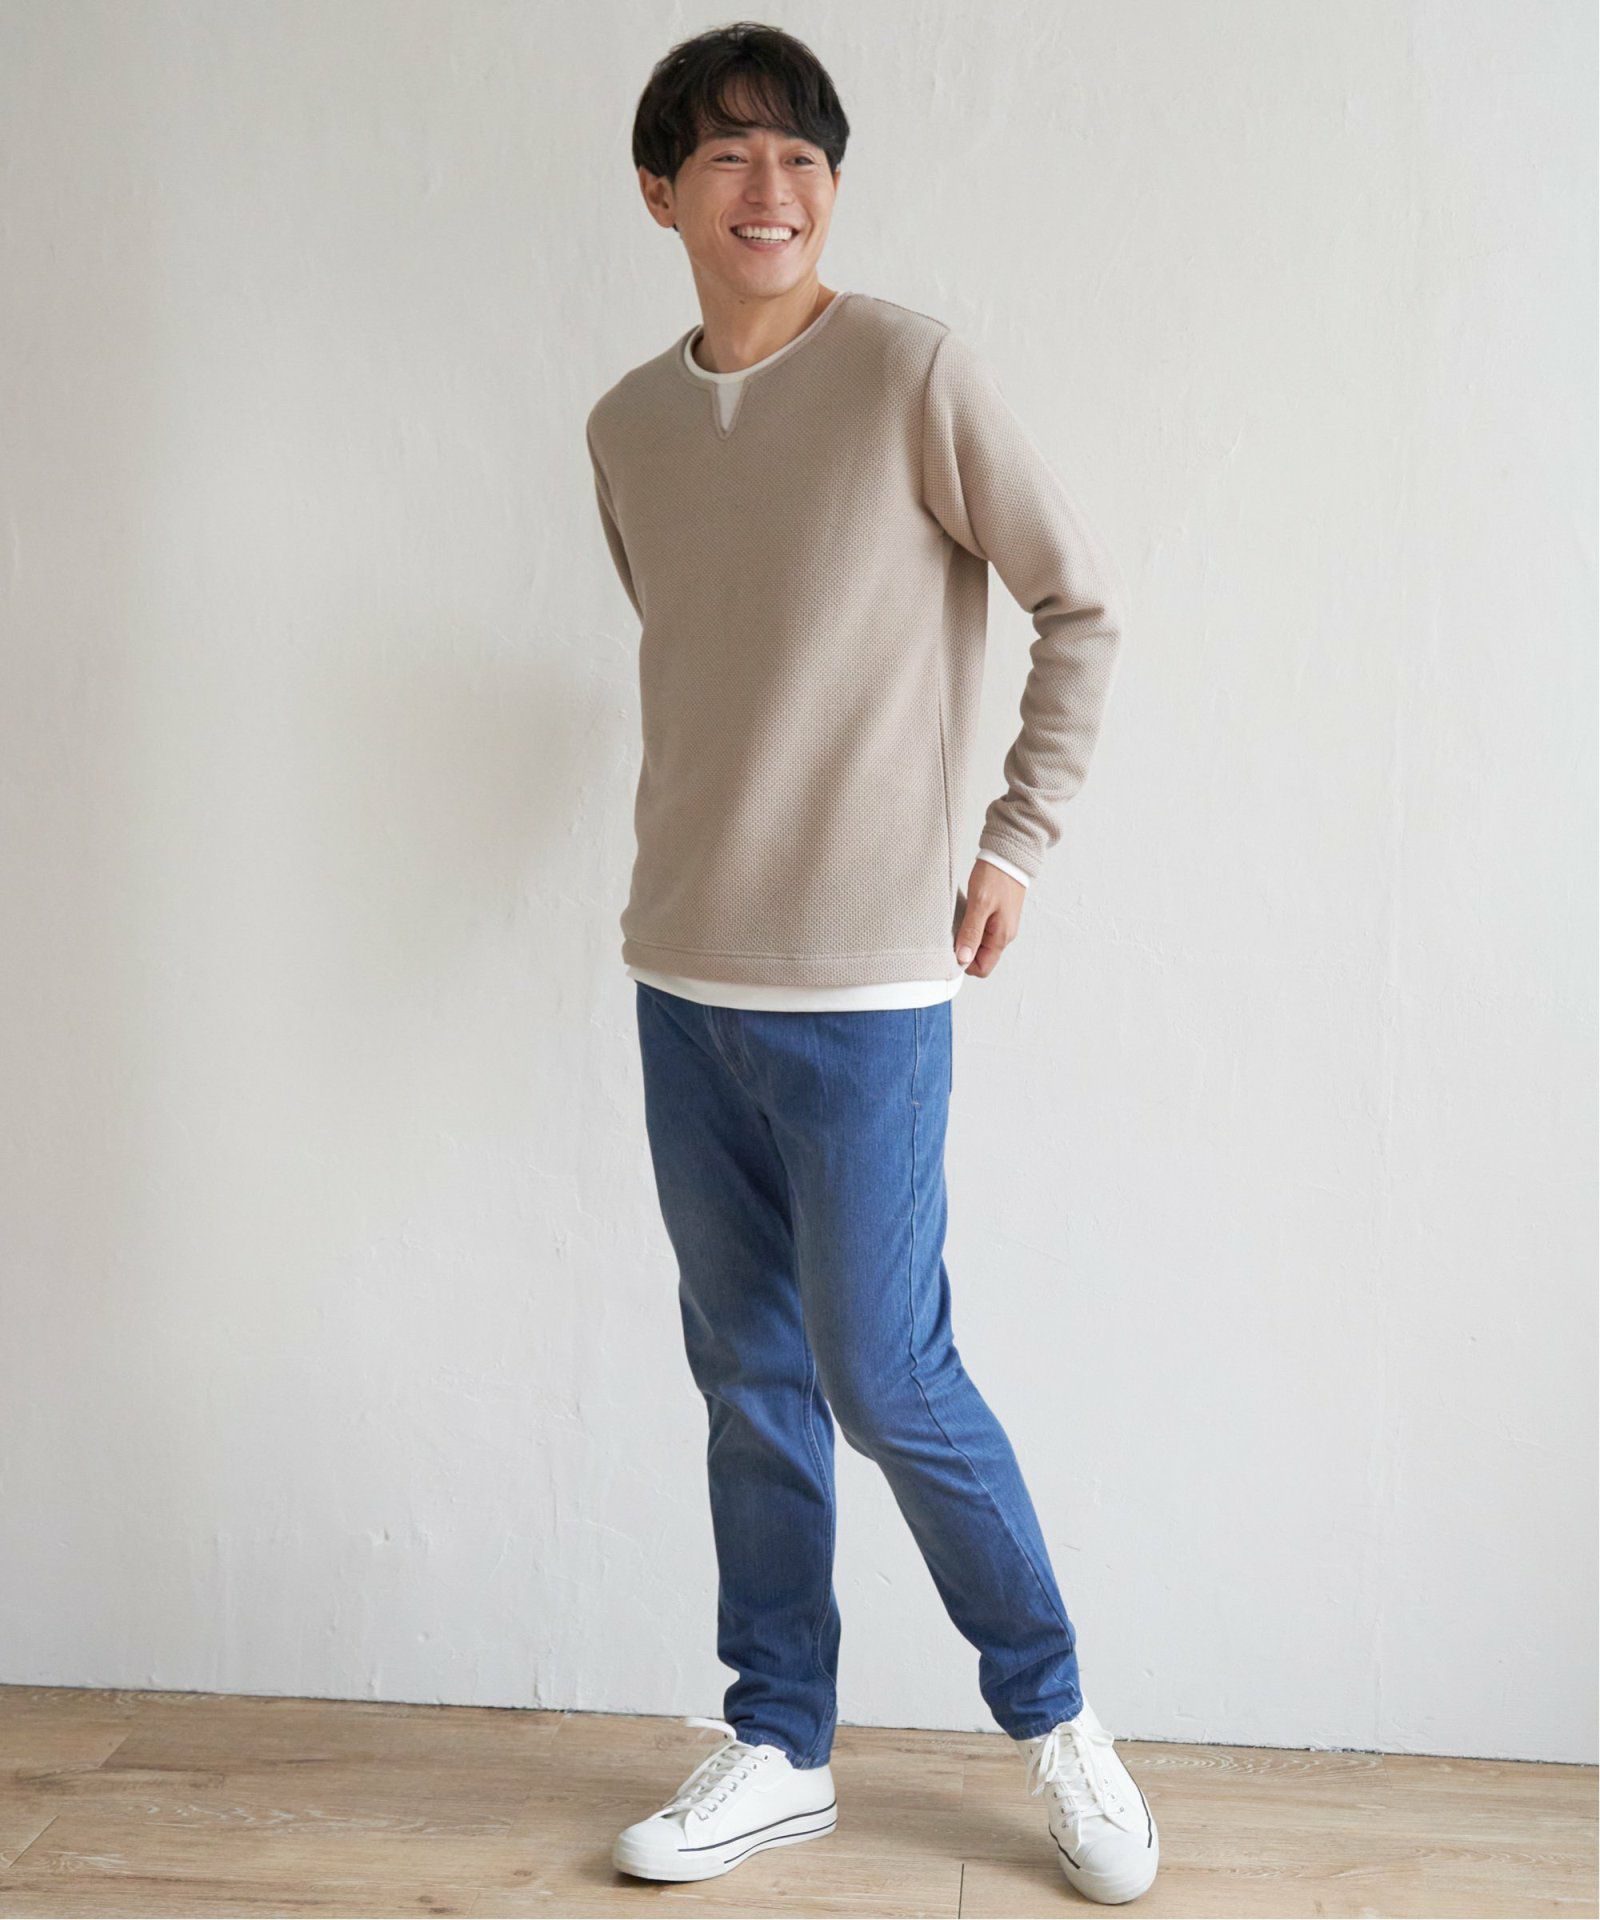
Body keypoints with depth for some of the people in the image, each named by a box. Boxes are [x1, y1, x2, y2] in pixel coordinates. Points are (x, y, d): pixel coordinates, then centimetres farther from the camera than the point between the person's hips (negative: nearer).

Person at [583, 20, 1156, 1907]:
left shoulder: (913, 371, -9)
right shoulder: (626, 427, 8)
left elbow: (1083, 601, -4)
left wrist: (1017, 844, -5)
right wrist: (694, 863, 12)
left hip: (862, 987, -5)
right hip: (684, 976, 5)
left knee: (887, 1381, -1)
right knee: (749, 1379, 12)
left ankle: (1053, 1715, 22)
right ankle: (781, 1748, 26)